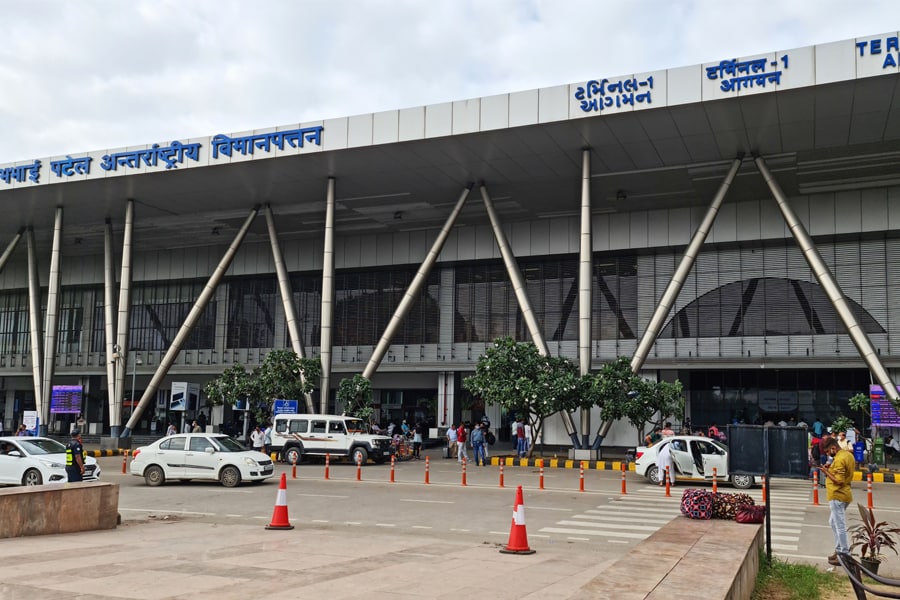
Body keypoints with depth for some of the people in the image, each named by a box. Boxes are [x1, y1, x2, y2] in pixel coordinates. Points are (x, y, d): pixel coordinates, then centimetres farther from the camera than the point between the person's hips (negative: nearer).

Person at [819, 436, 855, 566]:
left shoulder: (839, 459, -21)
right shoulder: (848, 455, 10)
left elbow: (838, 480, -25)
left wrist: (827, 472, -14)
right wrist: (831, 469, 7)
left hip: (837, 496, -11)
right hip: (844, 494, 11)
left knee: (840, 526, -4)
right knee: (833, 522, 21)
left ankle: (845, 556, 2)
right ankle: (839, 550, 28)